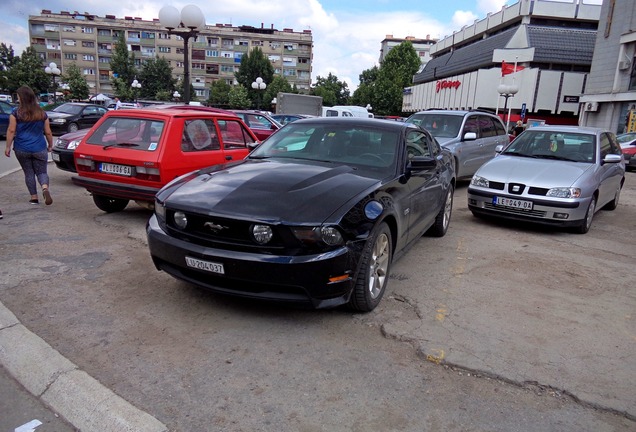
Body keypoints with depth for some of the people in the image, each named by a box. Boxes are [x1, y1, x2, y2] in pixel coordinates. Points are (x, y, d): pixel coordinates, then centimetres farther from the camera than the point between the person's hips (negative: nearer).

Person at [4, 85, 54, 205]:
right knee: (41, 172, 5)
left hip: (22, 149, -1)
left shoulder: (16, 112, -4)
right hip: (40, 149, 1)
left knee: (29, 173, 10)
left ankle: (34, 197, 12)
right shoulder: (42, 113, 3)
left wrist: (8, 147, 1)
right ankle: (45, 188, -25)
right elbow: (48, 132, 7)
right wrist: (50, 145, 20)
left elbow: (11, 131, -6)